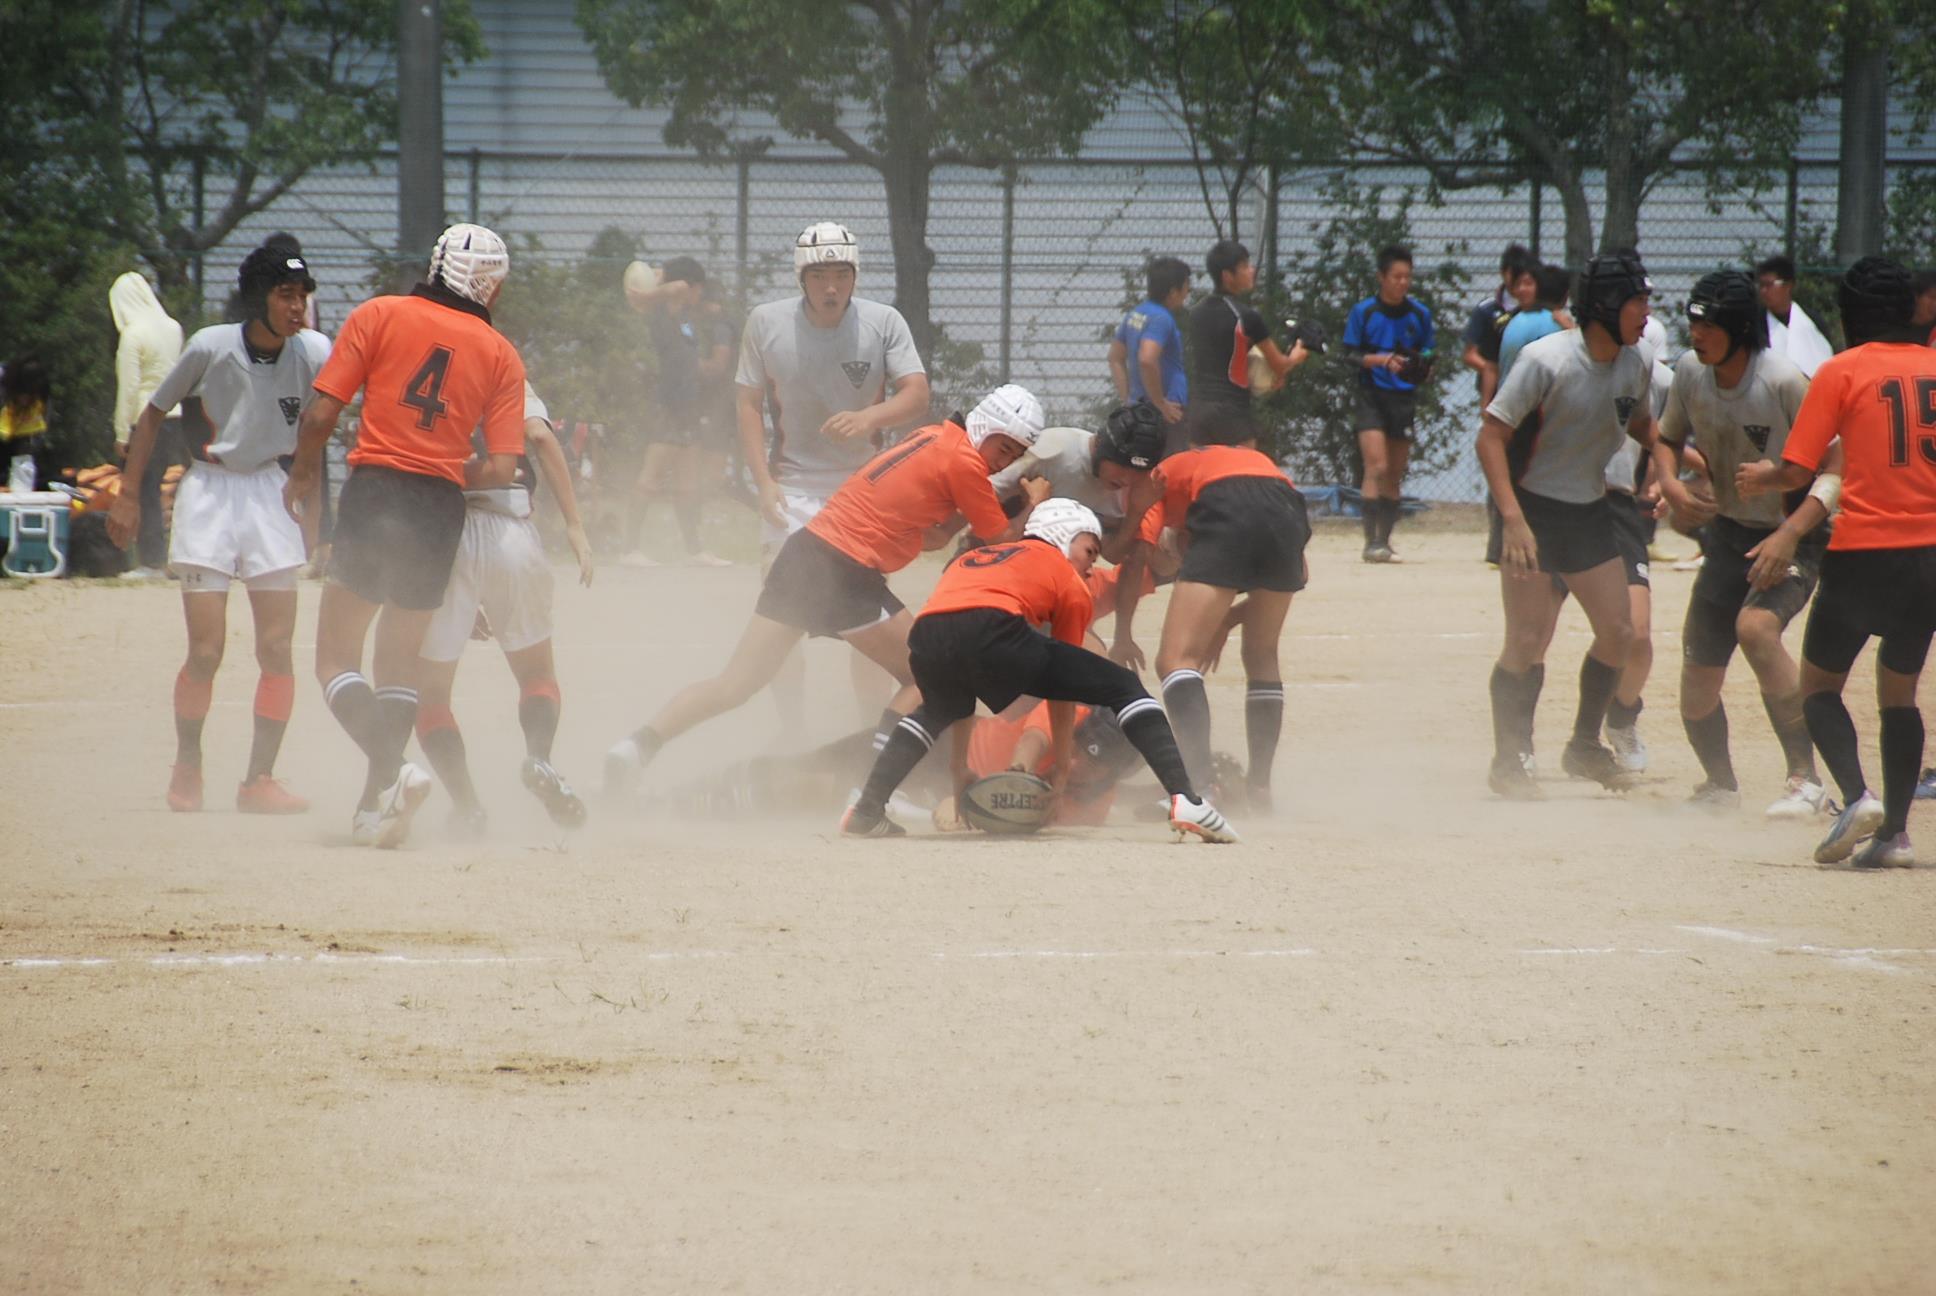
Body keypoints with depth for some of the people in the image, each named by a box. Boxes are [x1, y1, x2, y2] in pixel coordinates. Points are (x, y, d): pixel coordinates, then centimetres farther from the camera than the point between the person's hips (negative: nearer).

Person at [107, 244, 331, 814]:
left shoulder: (313, 352, -10)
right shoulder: (211, 347, -13)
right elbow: (154, 413, 0)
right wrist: (129, 494, 0)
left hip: (270, 493, 2)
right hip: (208, 490, -2)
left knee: (277, 648, -4)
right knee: (206, 652, -6)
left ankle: (260, 778, 6)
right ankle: (186, 766, 15)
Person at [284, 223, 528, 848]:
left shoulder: (380, 315, 1)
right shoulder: (501, 354, 6)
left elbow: (321, 412, -5)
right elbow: (501, 468, -2)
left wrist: (303, 474, 13)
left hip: (373, 492, -3)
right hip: (441, 509, 3)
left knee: (336, 658, 3)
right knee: (400, 663, 17)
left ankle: (391, 770, -20)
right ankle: (375, 807, 11)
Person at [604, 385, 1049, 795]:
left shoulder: (931, 439, 20)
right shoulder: (964, 461, -6)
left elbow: (931, 537, 23)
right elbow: (1000, 542, 2)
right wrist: (1032, 505, 18)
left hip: (803, 550, 8)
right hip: (845, 574, -8)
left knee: (735, 684, 7)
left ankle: (640, 743, -6)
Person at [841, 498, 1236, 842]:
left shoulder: (971, 559, 41)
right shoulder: (1068, 580, 27)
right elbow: (1061, 691, 27)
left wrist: (959, 766, 50)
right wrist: (1060, 768, 36)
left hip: (926, 637, 5)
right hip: (993, 632, -5)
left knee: (938, 709, 41)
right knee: (1124, 688, 9)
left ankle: (867, 811, 30)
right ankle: (1185, 800, -7)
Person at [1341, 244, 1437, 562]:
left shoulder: (1420, 314, 6)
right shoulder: (1363, 312, -2)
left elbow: (1427, 354, 14)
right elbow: (1349, 355, -3)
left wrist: (1422, 365, -10)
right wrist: (1382, 360, -20)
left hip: (1405, 398, 4)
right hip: (1371, 396, -4)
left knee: (1395, 475, 8)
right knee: (1376, 467, -15)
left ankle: (1384, 540, 18)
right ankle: (1372, 541, -17)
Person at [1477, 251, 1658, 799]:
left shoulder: (1634, 365, 1)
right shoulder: (1546, 360, -20)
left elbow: (1641, 425, 22)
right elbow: (1491, 437, -21)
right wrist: (1513, 520, -29)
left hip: (1590, 514, 7)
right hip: (1533, 510, -7)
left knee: (1618, 632, 4)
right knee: (1528, 640, -10)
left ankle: (1585, 746, 21)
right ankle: (1510, 759, 4)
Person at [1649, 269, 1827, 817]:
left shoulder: (1784, 382, -22)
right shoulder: (1690, 371, -4)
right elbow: (1667, 439, 15)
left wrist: (1791, 534, -29)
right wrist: (1671, 484, -7)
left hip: (1793, 538, -6)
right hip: (1729, 534, 6)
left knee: (1755, 626, -34)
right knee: (1698, 674, 5)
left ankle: (1804, 779, -27)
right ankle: (1719, 784, 33)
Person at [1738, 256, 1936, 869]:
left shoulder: (1841, 371, -4)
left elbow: (1797, 472, -7)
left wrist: (1760, 477, 14)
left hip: (1863, 551, -4)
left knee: (1820, 685, 10)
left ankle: (1857, 795, -14)